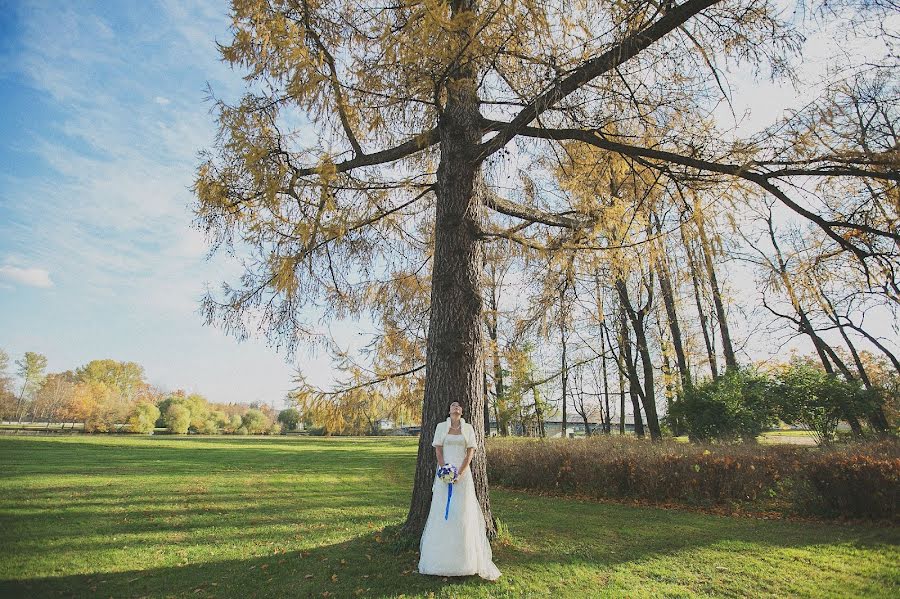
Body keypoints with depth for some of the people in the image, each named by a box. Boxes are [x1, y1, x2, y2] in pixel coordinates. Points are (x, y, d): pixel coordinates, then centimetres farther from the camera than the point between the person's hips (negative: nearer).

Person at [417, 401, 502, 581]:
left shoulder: (468, 428, 4)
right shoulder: (441, 426, 4)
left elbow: (470, 452, -2)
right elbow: (438, 450, -1)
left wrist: (460, 473, -12)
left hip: (463, 472, 0)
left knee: (463, 511, 2)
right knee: (441, 511, 3)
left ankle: (464, 558, 15)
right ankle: (441, 556, 16)